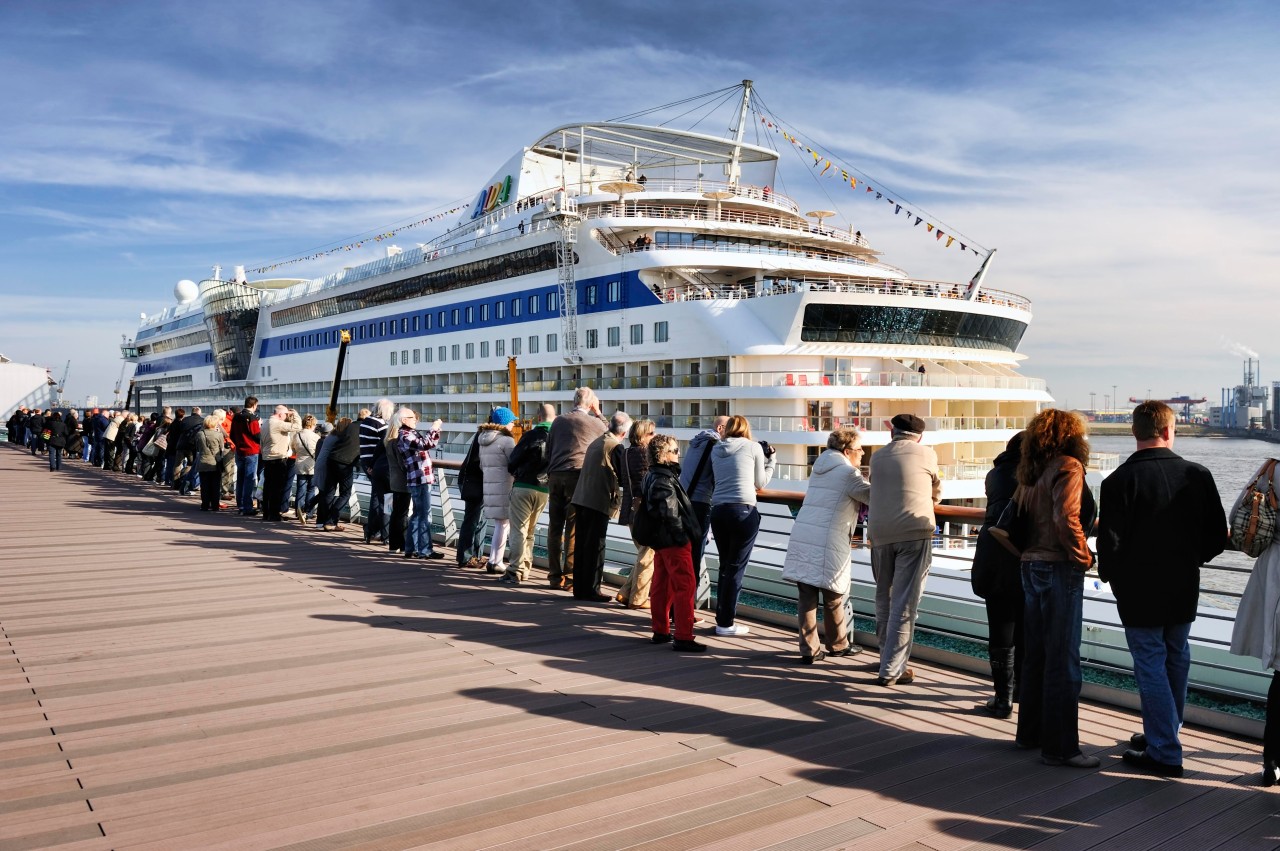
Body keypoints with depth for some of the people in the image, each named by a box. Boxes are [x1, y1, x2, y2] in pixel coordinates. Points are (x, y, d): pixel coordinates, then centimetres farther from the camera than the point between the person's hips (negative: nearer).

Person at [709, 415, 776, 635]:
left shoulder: (715, 450, 13)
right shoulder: (753, 447, 3)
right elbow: (760, 483, 10)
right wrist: (770, 460, 25)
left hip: (718, 510, 5)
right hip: (743, 511, -4)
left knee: (725, 566, 16)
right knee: (736, 568, 2)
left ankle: (723, 618, 20)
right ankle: (726, 624, 5)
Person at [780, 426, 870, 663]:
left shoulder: (819, 467, 20)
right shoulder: (848, 473, -4)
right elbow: (873, 496, -2)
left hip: (801, 537, 7)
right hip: (828, 542, -7)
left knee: (806, 595, 6)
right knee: (833, 597, 10)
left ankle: (809, 649, 9)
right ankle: (838, 645, 25)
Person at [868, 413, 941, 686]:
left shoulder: (877, 457, 12)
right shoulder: (926, 454, 3)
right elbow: (936, 491, 17)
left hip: (880, 533, 4)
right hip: (915, 533, -4)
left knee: (883, 599, 18)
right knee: (904, 604, -2)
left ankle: (889, 657, 28)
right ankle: (891, 670, -3)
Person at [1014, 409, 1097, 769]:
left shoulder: (1030, 472, 12)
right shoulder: (1068, 467, -11)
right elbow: (1066, 519, -22)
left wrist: (1028, 552, 13)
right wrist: (1083, 556, -11)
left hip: (1031, 566, 8)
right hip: (1060, 568, -8)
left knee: (1036, 654, 17)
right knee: (1063, 659, -2)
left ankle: (1030, 731, 28)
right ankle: (1059, 746, 3)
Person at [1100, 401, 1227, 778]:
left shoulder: (1119, 480, -15)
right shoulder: (1197, 475, -3)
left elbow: (1110, 542, -17)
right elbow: (1218, 536, 2)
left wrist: (1108, 575, 2)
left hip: (1139, 593, -5)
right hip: (1183, 591, 5)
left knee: (1150, 666, 2)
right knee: (1177, 661, 18)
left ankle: (1164, 754, 6)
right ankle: (1165, 736, 33)